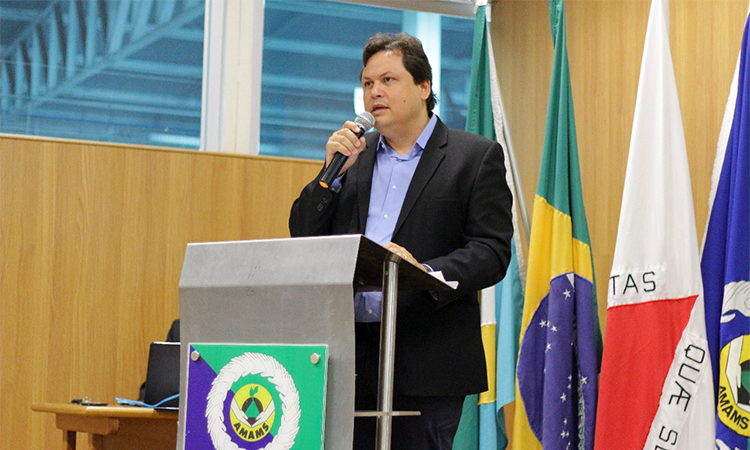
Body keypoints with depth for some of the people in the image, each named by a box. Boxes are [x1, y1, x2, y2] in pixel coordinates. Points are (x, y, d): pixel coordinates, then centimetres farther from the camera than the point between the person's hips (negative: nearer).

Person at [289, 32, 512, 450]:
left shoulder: (477, 156, 3)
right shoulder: (351, 153, 17)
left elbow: (493, 251, -6)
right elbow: (303, 239, 13)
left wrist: (424, 273, -22)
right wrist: (334, 172, 0)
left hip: (428, 363, -4)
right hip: (350, 357, 4)